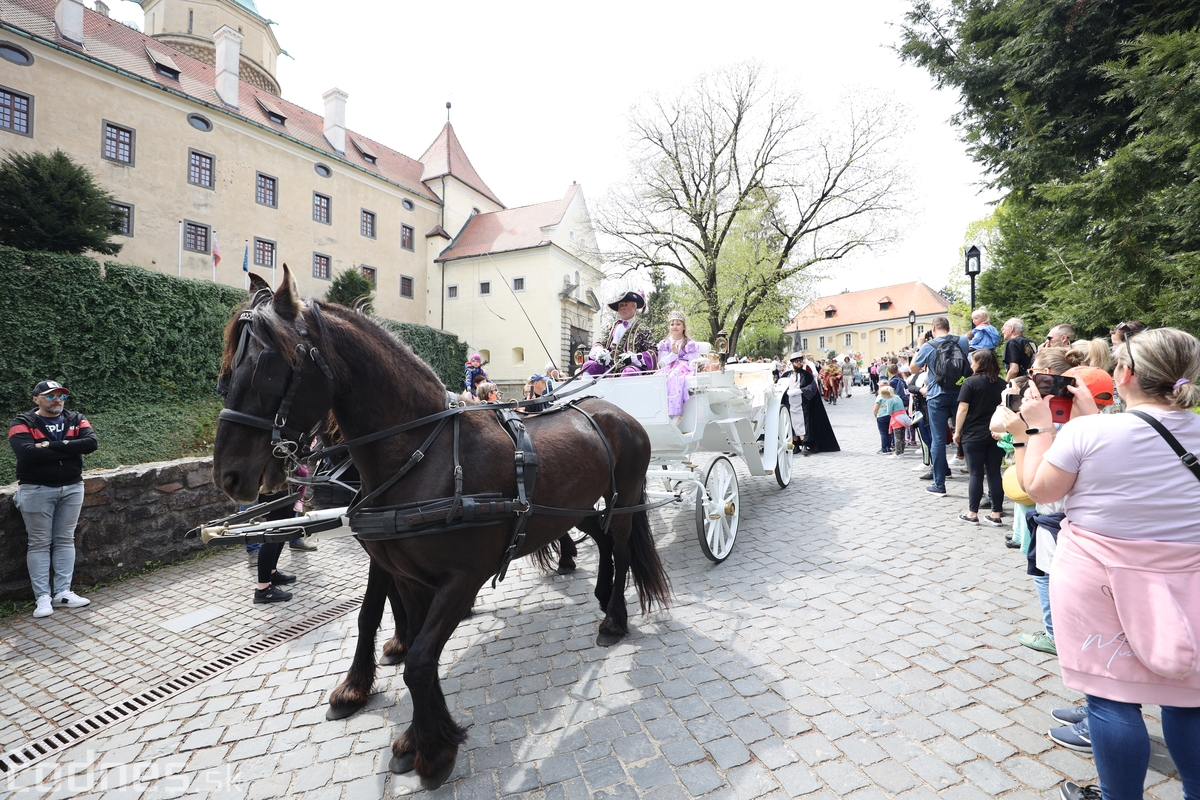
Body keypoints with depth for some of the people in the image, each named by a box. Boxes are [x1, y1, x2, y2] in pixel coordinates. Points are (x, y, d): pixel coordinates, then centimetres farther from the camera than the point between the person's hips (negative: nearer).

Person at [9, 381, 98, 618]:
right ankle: (43, 597, 9)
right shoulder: (23, 423, -5)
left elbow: (91, 443, -13)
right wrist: (69, 449, -17)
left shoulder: (76, 420, 4)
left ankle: (63, 592, 15)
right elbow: (27, 452, -22)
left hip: (72, 488, 3)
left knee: (65, 540, 8)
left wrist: (52, 445, -18)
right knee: (40, 543, 3)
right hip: (37, 490, -3)